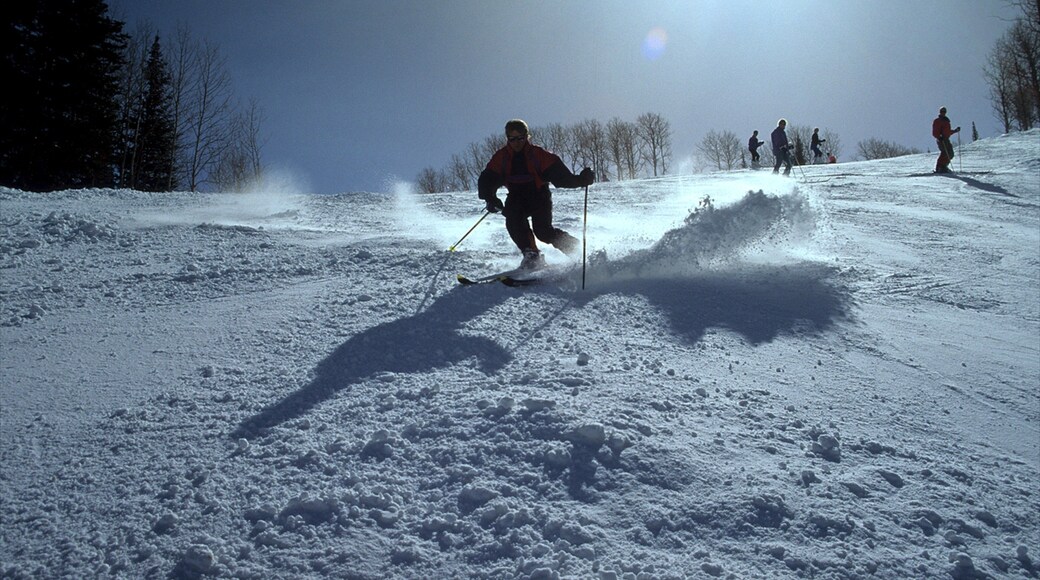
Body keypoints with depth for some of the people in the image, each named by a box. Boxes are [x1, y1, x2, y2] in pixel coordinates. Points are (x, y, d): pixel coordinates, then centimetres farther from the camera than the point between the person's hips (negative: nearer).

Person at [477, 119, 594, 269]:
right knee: (513, 221, -27)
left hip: (539, 196, -3)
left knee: (542, 229, -19)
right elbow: (487, 179, -3)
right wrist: (490, 198, -20)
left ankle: (574, 248, 4)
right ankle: (531, 255, -21)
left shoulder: (538, 154, -11)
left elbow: (559, 174, -15)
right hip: (516, 199, 3)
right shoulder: (501, 157, -2)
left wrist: (581, 180, -29)